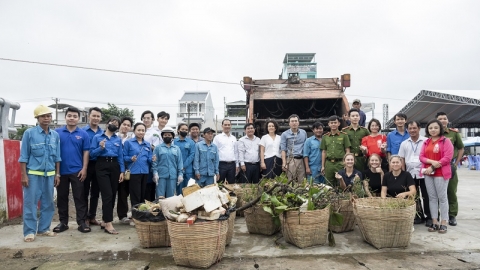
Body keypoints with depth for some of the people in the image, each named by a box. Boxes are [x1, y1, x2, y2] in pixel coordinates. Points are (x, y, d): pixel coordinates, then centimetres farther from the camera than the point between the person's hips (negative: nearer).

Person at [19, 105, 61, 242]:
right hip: (33, 174, -4)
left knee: (48, 203, 10)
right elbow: (24, 156, -4)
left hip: (50, 174, 4)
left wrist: (57, 174, 8)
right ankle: (29, 231, 11)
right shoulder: (29, 133, -4)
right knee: (30, 203, 1)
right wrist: (24, 175, -9)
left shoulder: (55, 135, 6)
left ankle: (44, 228, 23)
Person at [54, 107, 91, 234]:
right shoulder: (57, 132, 2)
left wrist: (84, 169, -6)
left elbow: (86, 152, 0)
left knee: (80, 197, 3)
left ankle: (82, 222, 9)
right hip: (61, 171, 2)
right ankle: (63, 222, 23)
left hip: (77, 171, -1)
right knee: (61, 197, 11)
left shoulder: (83, 134, 1)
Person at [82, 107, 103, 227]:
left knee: (95, 192, 11)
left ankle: (92, 217, 23)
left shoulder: (103, 133, 7)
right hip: (86, 165, -3)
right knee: (85, 192, 6)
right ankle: (84, 218, 17)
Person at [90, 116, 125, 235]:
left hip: (114, 166, 4)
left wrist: (122, 171, 4)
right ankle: (108, 224, -10)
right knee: (107, 194, -12)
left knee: (112, 195, 6)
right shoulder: (97, 137, 5)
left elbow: (120, 156, 10)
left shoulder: (118, 139, 13)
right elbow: (92, 153, 0)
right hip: (102, 166, -4)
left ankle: (105, 221, 21)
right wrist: (100, 148, -17)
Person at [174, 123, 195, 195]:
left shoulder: (191, 142, 7)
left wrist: (184, 166, -11)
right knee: (179, 190, 6)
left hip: (188, 170, 0)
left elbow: (192, 155, -2)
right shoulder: (174, 141, 7)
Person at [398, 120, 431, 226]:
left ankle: (429, 217, 14)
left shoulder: (426, 141, -2)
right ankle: (419, 216, 23)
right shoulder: (404, 143, 10)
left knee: (426, 196, 2)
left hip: (423, 173, -4)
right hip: (410, 174, 4)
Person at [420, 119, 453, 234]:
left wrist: (433, 167, -14)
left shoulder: (446, 141, -2)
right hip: (428, 173, 5)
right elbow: (421, 157, 6)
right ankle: (434, 222, 13)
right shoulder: (426, 142, 14)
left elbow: (447, 158, -12)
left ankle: (443, 223, 7)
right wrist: (432, 162, -14)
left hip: (441, 173, -5)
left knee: (442, 197, 0)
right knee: (432, 197, 7)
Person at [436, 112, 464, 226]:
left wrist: (456, 164, 4)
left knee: (451, 192, 6)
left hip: (450, 166, 0)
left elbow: (461, 149, 10)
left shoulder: (454, 133, 2)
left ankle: (452, 216, 17)